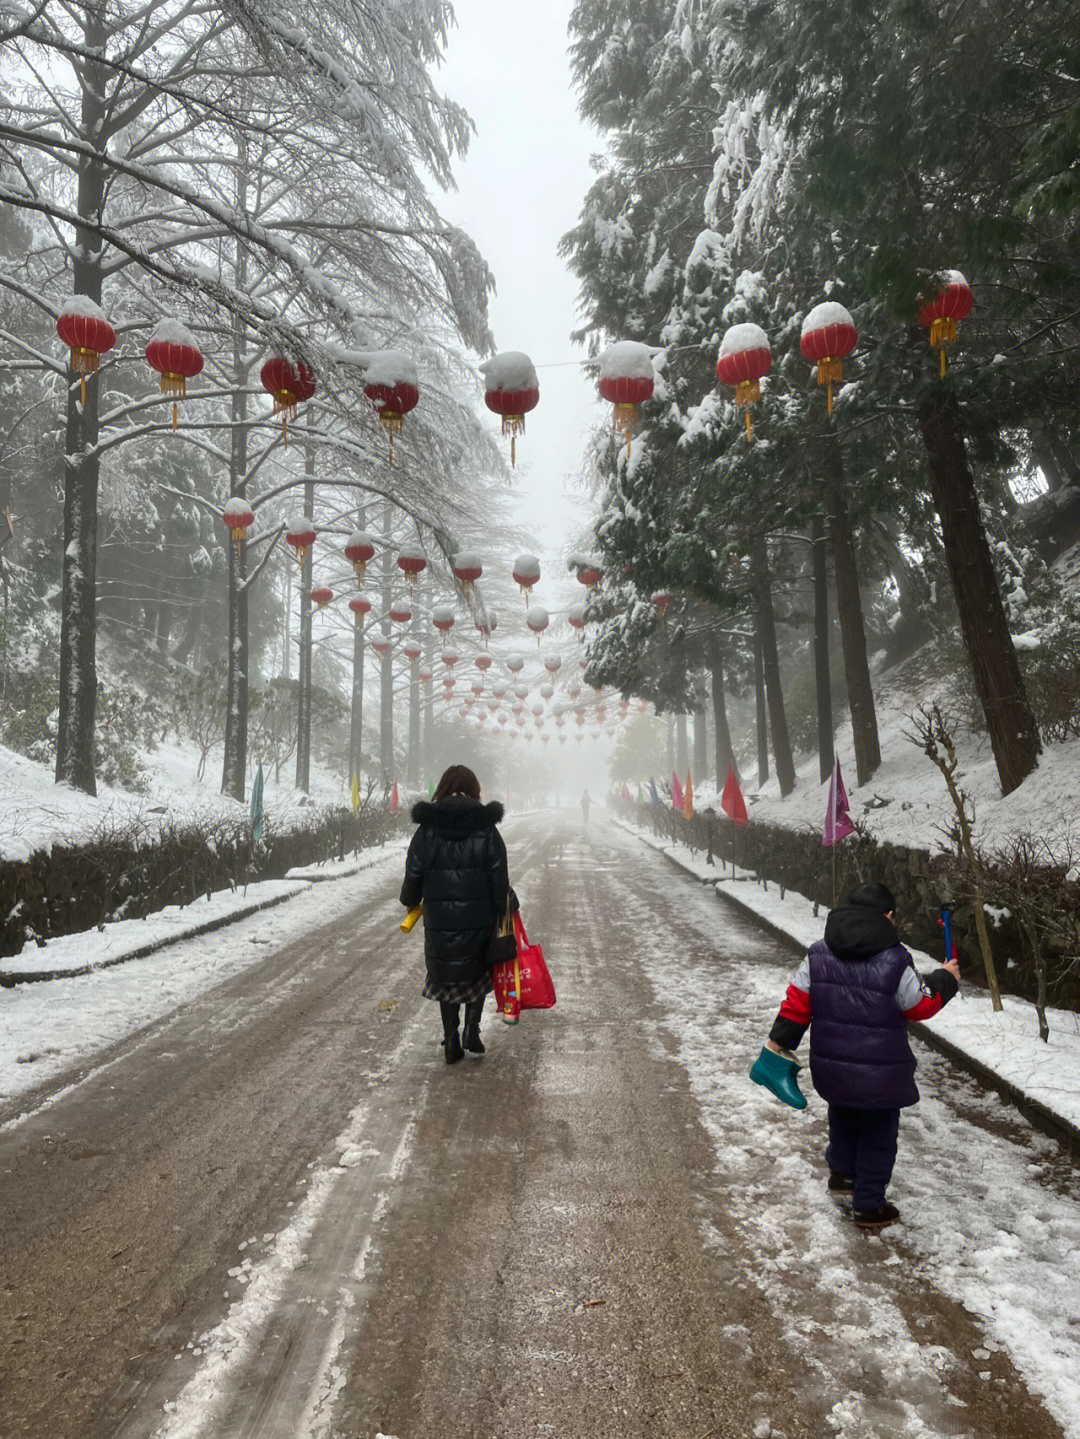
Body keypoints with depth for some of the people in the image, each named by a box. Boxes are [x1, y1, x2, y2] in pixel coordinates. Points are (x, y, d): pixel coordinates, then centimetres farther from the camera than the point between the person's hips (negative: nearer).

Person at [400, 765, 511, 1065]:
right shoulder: (486, 829, -7)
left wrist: (409, 901, 21)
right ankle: (472, 1028, 10)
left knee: (447, 975, 16)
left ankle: (451, 1041, 18)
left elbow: (414, 874, 2)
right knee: (479, 970, 20)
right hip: (479, 917, -1)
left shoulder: (426, 829, -4)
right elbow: (500, 879, -5)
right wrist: (500, 914, 5)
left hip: (439, 918, 1)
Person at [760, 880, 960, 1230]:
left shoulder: (818, 955, -6)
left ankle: (840, 1172, 42)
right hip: (880, 1075, -4)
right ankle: (869, 1207, 25)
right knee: (878, 1135, 15)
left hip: (830, 1067, 4)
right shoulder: (895, 963, -18)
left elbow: (796, 1003, -1)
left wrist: (779, 1044, 8)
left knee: (843, 1119, 30)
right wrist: (944, 979, 15)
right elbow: (922, 1005, -3)